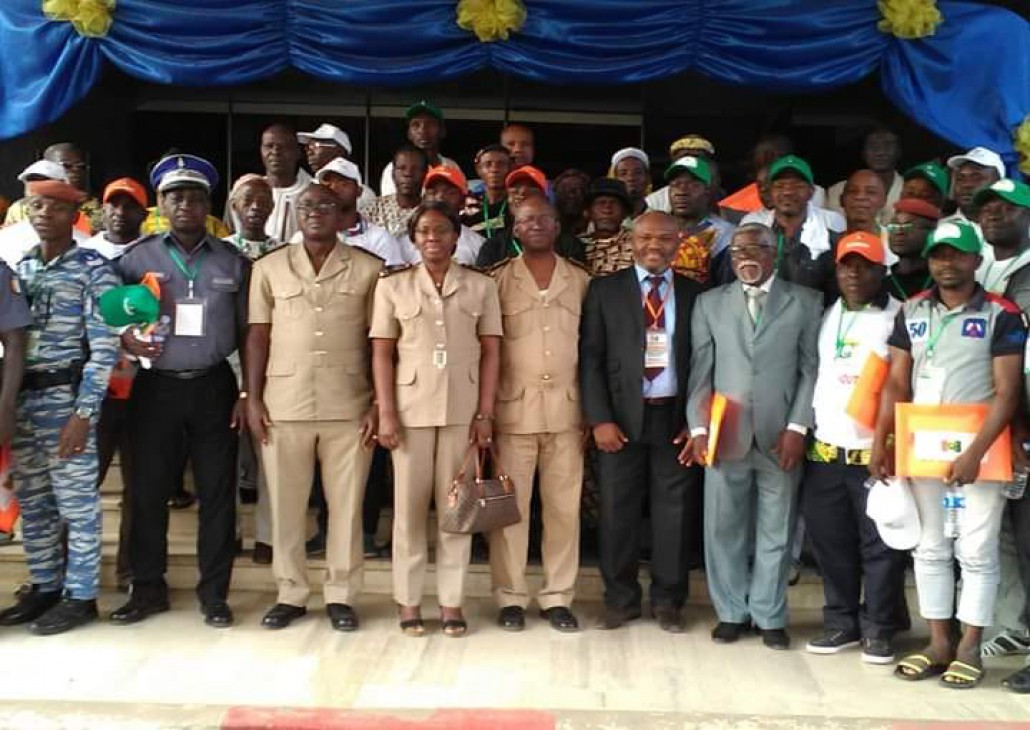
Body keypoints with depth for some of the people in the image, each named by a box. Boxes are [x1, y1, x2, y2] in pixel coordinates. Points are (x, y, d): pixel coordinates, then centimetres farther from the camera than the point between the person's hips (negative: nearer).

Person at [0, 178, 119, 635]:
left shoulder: (94, 268, -6)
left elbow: (104, 346, -11)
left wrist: (84, 412, -16)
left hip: (66, 396, -6)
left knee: (76, 503, 1)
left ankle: (80, 596, 12)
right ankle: (44, 587, 26)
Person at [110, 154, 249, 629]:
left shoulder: (232, 262, 4)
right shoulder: (137, 258, 3)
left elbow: (248, 333, 6)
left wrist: (248, 392, 1)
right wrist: (125, 340, -15)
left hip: (213, 387, 0)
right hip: (156, 388, 0)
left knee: (217, 491, 3)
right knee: (148, 490, 4)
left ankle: (214, 591, 14)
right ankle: (148, 588, 19)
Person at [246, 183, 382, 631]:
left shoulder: (369, 270, 3)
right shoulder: (269, 268, 7)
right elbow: (258, 336, 7)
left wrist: (379, 405, -2)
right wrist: (253, 399, 1)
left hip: (349, 406, -1)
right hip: (283, 405, 1)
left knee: (346, 503, 4)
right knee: (286, 503, 7)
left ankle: (341, 595, 16)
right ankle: (291, 594, 20)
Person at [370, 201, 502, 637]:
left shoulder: (481, 287, 5)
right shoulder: (393, 286, 5)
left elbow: (491, 353, 3)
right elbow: (382, 353, 2)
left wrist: (485, 413, -3)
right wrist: (386, 412, -5)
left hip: (463, 409, 0)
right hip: (411, 408, 0)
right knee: (409, 505, 4)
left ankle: (452, 602, 12)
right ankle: (408, 601, 13)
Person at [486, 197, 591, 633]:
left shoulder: (582, 281, 8)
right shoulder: (497, 280, 2)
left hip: (566, 411, 2)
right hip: (513, 410, -2)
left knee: (564, 507, 5)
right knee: (510, 506, 3)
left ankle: (558, 597, 15)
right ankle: (510, 596, 13)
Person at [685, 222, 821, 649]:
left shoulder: (805, 302, 5)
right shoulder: (710, 303, 9)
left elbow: (811, 368, 1)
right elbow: (700, 371, 6)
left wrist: (797, 427, -7)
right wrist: (699, 428, -2)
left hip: (780, 436, -1)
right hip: (725, 435, 1)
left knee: (776, 531, 6)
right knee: (723, 529, 5)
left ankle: (770, 617, 19)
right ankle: (731, 613, 19)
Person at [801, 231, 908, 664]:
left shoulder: (899, 317, -3)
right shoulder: (825, 315, 14)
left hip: (877, 453, -4)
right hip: (825, 452, 5)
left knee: (880, 545, 3)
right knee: (830, 542, 9)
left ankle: (878, 629, 14)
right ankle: (841, 623, 21)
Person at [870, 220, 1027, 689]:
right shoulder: (912, 312, 7)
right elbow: (896, 383, 7)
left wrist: (975, 453, -19)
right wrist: (880, 441, -3)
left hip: (978, 448, -4)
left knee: (976, 552, 2)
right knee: (929, 549, 10)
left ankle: (969, 649, 13)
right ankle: (939, 644, 21)